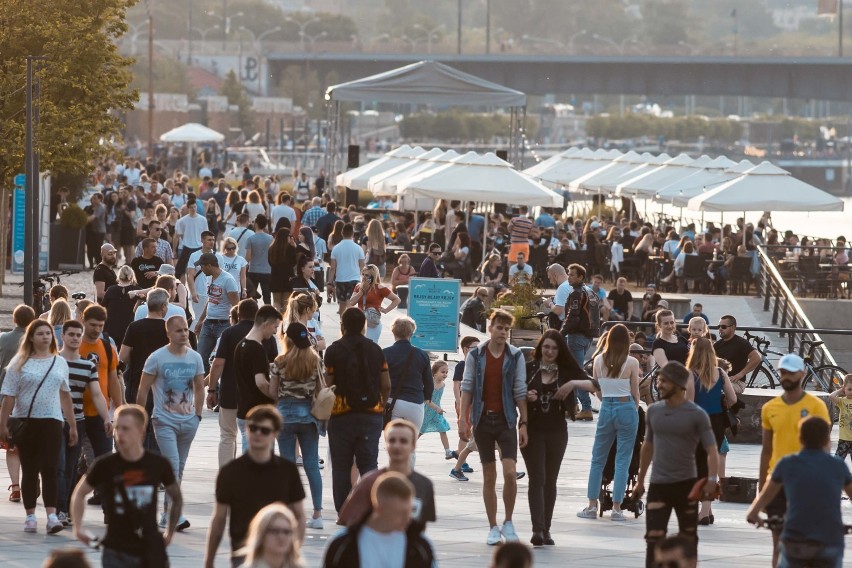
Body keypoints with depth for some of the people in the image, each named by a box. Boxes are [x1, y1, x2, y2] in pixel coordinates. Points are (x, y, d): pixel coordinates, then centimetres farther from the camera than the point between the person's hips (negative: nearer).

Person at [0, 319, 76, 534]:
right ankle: (30, 516, 11)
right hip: (25, 421, -1)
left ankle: (52, 515, -13)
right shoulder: (20, 363, 0)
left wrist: (72, 425, 14)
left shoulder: (60, 363, 10)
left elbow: (65, 396, 15)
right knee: (29, 470, 5)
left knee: (50, 469, -7)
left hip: (51, 421, 1)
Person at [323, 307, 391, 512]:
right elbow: (386, 385, 6)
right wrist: (380, 405, 21)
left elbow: (329, 385, -9)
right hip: (371, 414, 3)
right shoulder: (375, 349, 5)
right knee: (369, 464, 4)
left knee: (341, 467, 5)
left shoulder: (334, 350, -6)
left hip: (342, 415, -3)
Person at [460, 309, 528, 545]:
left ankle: (508, 522, 4)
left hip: (506, 419, -1)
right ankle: (493, 528, 12)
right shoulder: (475, 355, 3)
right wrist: (463, 418, -4)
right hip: (483, 419, 1)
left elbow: (520, 391, 1)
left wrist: (523, 423, -3)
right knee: (489, 476, 5)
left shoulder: (515, 356, 2)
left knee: (510, 472, -13)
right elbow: (467, 387, 4)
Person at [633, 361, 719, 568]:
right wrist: (640, 480, 19)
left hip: (686, 484, -3)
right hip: (658, 484, 3)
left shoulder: (696, 415, -7)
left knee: (688, 538, 9)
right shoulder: (653, 411, 6)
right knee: (654, 538, -7)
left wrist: (712, 479, -26)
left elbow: (711, 450, -10)